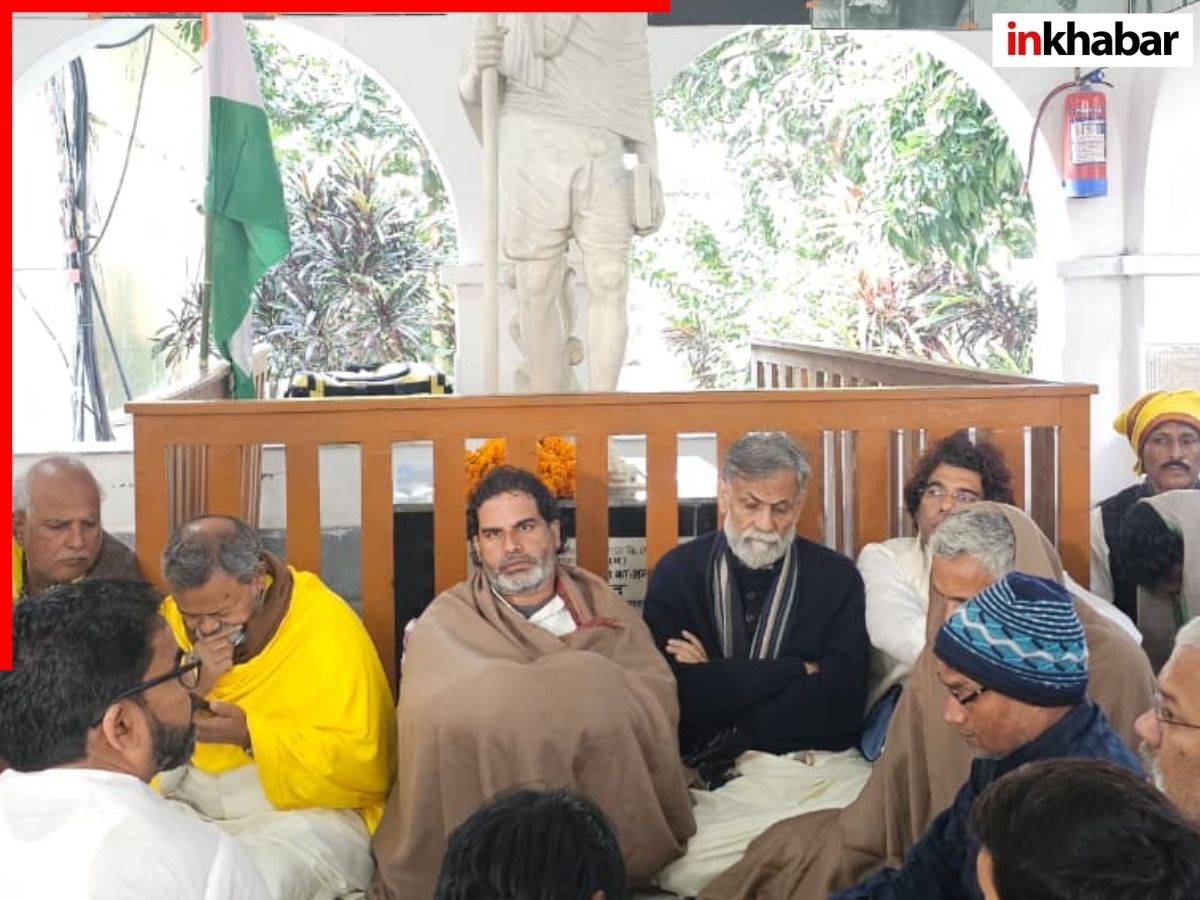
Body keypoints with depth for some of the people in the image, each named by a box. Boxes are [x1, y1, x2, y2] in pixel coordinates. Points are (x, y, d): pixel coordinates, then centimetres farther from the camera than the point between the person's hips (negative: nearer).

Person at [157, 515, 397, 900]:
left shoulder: (326, 627, -12)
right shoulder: (170, 621, 2)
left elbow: (364, 767, -17)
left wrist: (252, 735, -24)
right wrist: (185, 690, -16)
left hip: (309, 813, -4)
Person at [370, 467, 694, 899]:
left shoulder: (605, 608, 14)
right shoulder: (447, 620, 11)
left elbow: (655, 701, -2)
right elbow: (437, 709, -8)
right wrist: (585, 689, -10)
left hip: (597, 787, 1)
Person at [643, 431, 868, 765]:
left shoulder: (838, 577, 3)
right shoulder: (676, 572, 3)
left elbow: (842, 704, -8)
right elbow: (676, 696, -10)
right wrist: (798, 672, -9)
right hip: (701, 766, 0)